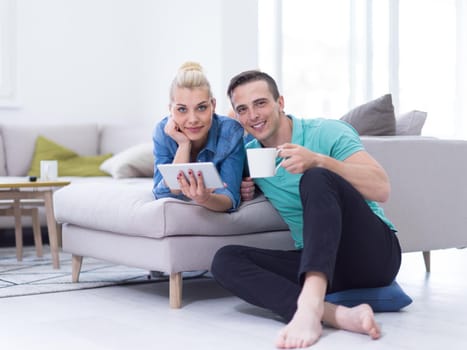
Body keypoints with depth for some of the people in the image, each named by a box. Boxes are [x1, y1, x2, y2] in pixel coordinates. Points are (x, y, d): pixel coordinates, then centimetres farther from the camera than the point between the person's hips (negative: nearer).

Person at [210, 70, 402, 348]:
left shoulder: (327, 133, -5)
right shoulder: (249, 155, 10)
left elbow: (382, 189, -17)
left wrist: (319, 161, -29)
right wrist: (246, 194, 3)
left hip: (374, 250, -5)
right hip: (318, 262, 5)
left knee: (317, 179, -29)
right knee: (225, 260, -16)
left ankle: (310, 304, -48)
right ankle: (336, 314, -38)